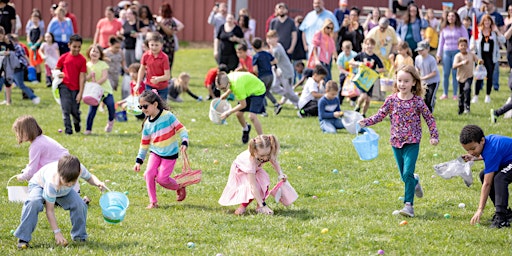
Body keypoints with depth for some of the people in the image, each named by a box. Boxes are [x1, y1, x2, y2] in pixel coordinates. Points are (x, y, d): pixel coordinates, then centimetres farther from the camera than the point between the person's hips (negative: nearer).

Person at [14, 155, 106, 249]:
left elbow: (89, 177, -8)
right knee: (33, 202, -38)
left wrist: (98, 183, -32)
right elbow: (50, 210, -36)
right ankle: (23, 238, -28)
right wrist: (57, 232, -38)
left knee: (80, 205, -20)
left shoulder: (79, 169, -34)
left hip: (62, 191, 5)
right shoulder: (52, 183, -45)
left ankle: (79, 237, 3)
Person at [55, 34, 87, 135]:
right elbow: (56, 69, 15)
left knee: (75, 111, 5)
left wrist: (80, 92, -10)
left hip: (76, 88, 0)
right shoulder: (64, 57, 1)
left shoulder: (82, 60, -3)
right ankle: (68, 129, -4)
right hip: (64, 86, 0)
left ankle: (77, 123, 36)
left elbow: (82, 77, -6)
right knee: (66, 108, -9)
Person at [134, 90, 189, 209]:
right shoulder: (147, 124, -1)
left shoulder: (167, 116, -15)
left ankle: (179, 187, 22)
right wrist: (139, 160, 6)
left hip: (170, 154, -4)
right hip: (155, 153, 4)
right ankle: (153, 202, -4)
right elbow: (144, 144, 8)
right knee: (149, 173, -16)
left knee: (162, 178, -9)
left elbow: (181, 129, -12)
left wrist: (184, 142, -27)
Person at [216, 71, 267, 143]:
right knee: (238, 114, 8)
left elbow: (243, 105, -29)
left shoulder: (237, 85, -40)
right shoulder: (227, 77, -17)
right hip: (248, 90, 8)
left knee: (252, 116, -22)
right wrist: (225, 95, 2)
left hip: (258, 91, -8)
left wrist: (228, 112, -23)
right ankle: (245, 128, 39)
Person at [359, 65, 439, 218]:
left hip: (412, 142, -3)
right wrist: (364, 122, -9)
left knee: (408, 173, -16)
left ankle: (409, 204, -13)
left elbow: (429, 118, 2)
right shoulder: (392, 100, 0)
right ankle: (415, 182, 47)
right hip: (396, 142, 3)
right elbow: (380, 115, 3)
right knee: (404, 176, 12)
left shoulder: (417, 101, -6)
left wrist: (434, 136, -4)